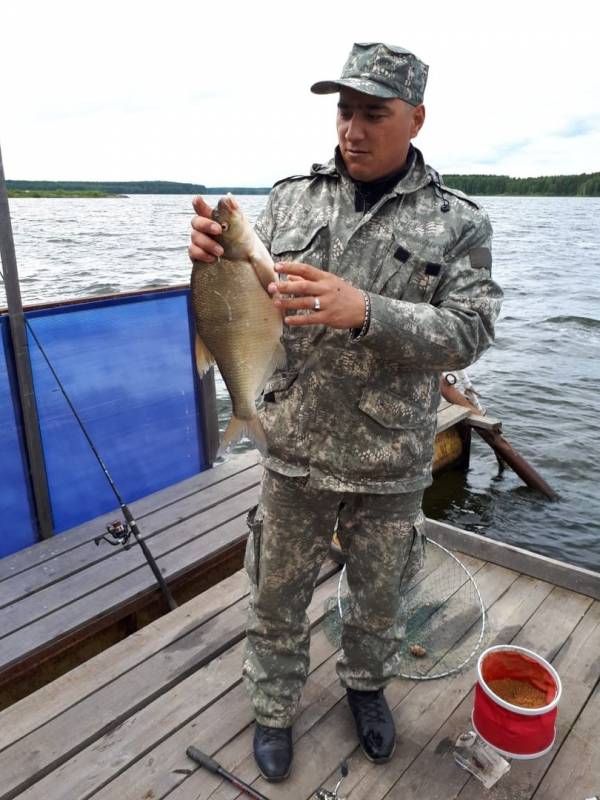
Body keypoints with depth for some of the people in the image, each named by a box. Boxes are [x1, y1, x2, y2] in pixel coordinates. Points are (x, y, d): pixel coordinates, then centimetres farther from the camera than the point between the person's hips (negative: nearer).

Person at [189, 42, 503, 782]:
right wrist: (213, 257, -23)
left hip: (392, 462, 0)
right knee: (278, 594, 18)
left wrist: (364, 311, -32)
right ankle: (274, 708, 45)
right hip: (294, 450, 1)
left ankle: (366, 684, 53)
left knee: (379, 593, 22)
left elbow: (466, 334, -16)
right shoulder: (291, 199, -1)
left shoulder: (457, 223, -6)